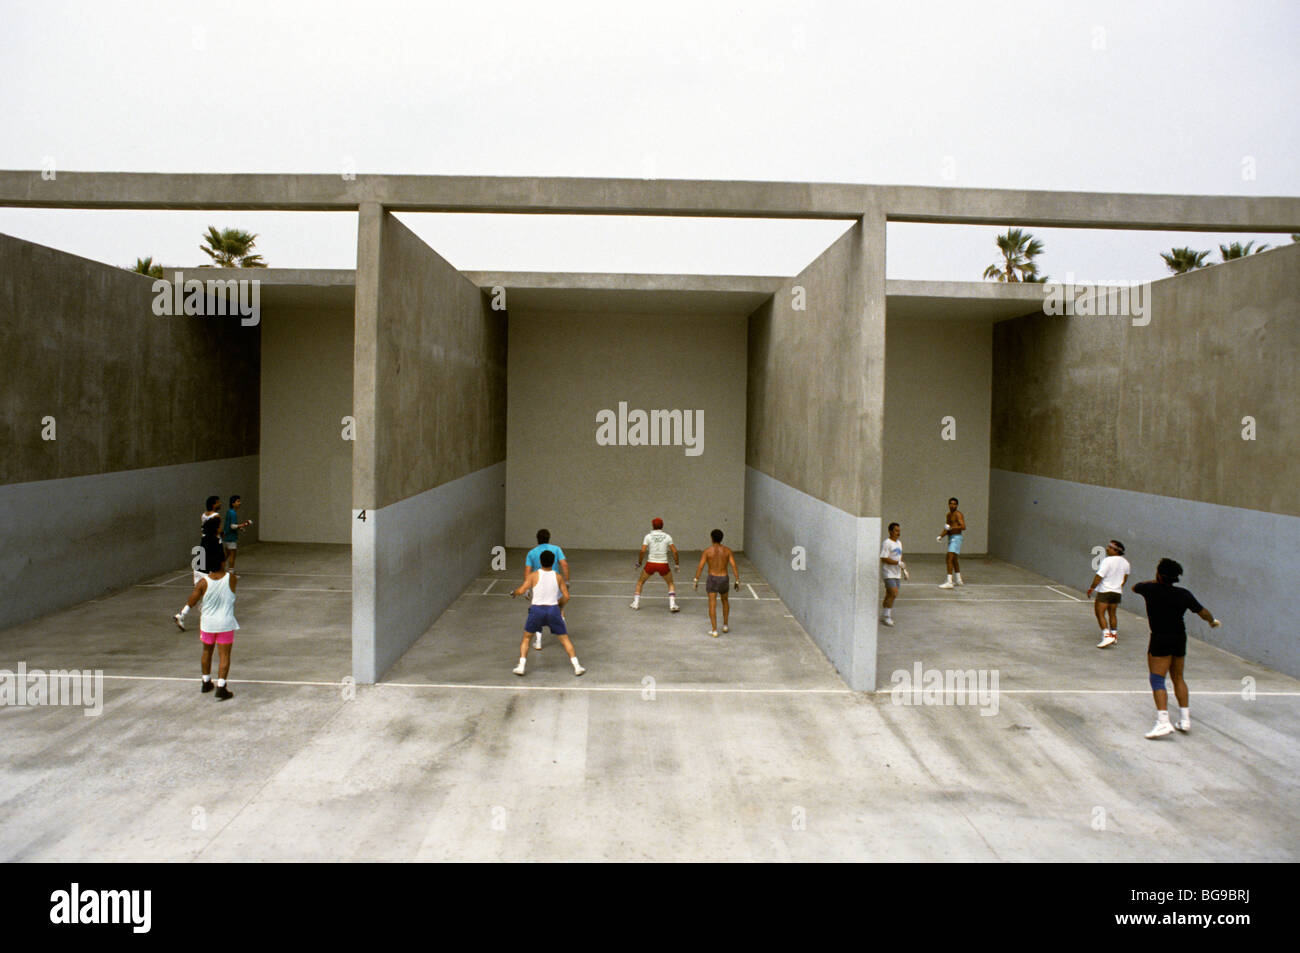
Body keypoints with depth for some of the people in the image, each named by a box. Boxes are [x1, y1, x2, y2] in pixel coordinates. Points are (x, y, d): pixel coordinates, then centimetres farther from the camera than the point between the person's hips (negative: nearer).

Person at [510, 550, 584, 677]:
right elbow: (566, 596, 1)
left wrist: (513, 593, 10)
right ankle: (577, 666, 9)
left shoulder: (534, 575, -2)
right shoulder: (558, 577, 4)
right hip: (553, 610, 1)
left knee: (526, 637, 19)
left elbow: (522, 590, -11)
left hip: (536, 610, -1)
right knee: (565, 638, 14)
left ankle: (521, 666, 9)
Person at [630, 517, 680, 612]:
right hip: (663, 565, 0)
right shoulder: (667, 537, 2)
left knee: (640, 582, 23)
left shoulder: (648, 536, -1)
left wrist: (639, 563, 4)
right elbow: (674, 552, -2)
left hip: (651, 564, 0)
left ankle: (636, 603, 19)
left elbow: (642, 551, -10)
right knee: (671, 584, 21)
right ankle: (672, 605, 6)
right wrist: (677, 564, 9)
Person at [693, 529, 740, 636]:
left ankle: (714, 630, -4)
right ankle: (725, 625, 26)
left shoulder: (707, 551, -6)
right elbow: (734, 566, -9)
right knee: (725, 601, 25)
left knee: (712, 605, 0)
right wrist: (737, 581, -4)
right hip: (724, 579, 2)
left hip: (712, 579, -2)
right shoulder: (727, 551, -2)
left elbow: (700, 566, -11)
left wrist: (696, 580, -5)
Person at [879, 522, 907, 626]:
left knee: (889, 595, 10)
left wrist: (904, 569, 21)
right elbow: (884, 558, -19)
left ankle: (883, 616, 20)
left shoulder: (899, 543, 16)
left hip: (897, 574, 8)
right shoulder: (886, 543, -12)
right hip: (888, 573, -8)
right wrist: (898, 563, -21)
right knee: (894, 593, -16)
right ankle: (886, 616, -8)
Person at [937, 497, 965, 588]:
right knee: (954, 560, 21)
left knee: (949, 559, -18)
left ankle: (949, 583, -22)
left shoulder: (958, 514, -12)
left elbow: (963, 527, -23)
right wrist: (941, 536, 1)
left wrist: (951, 527, -29)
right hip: (951, 539, 10)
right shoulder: (948, 515, 16)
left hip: (956, 538, -10)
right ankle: (959, 580, 35)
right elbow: (946, 529, 17)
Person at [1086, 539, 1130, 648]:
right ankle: (1114, 635, 26)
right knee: (1112, 614, 19)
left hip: (1104, 591, -7)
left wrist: (1091, 588, -8)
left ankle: (1107, 636, -13)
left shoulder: (1107, 561, -18)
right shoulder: (1125, 562, 5)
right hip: (1117, 592, 7)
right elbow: (1125, 578, 16)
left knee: (1100, 614, -3)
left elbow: (1099, 576, -18)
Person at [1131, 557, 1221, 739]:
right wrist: (1213, 621, 27)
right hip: (1180, 639, 5)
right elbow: (1204, 613, 6)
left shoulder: (1150, 589, -12)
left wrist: (1155, 582, 24)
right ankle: (1185, 719, 22)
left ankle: (1163, 722, -18)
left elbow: (1135, 587, 10)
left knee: (1157, 680, -6)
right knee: (1178, 678, 18)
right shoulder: (1184, 594, -2)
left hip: (1160, 641, -5)